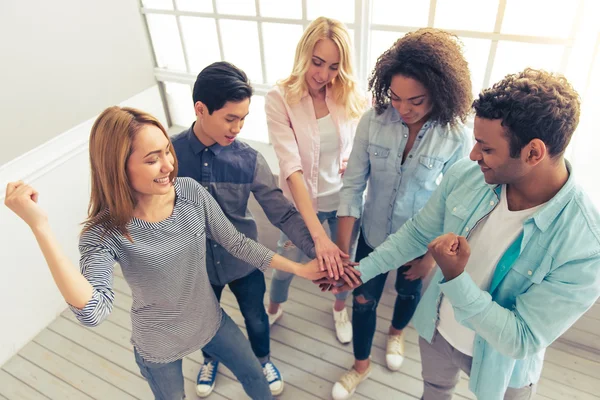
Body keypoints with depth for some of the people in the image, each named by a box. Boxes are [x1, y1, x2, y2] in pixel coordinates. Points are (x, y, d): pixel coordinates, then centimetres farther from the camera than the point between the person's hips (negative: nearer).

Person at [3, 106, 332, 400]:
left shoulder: (190, 192, -21)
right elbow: (93, 313, -44)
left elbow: (234, 242, -10)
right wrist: (39, 226, -48)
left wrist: (296, 268, -7)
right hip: (158, 348, -2)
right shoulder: (105, 233, -29)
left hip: (211, 321, 3)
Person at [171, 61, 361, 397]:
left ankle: (263, 359, 58)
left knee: (256, 317, 24)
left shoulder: (249, 160, -19)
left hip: (243, 262, 0)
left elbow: (283, 212, -19)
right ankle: (211, 358, 62)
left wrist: (319, 251, -29)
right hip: (196, 265, 0)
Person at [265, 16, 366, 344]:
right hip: (301, 203, -2)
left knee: (345, 262, 22)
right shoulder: (279, 99, -21)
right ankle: (274, 309, 52)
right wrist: (318, 234, -36)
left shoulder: (349, 94, -11)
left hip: (344, 199, 3)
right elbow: (291, 168, -30)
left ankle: (340, 310, 54)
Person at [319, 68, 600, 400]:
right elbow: (418, 233, -6)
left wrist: (455, 278, -38)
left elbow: (522, 341, -29)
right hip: (436, 329, 4)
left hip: (500, 360, -3)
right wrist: (362, 270, -7)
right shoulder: (465, 175, -21)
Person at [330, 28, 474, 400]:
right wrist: (342, 247, -14)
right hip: (374, 234, 1)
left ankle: (397, 332, 63)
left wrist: (431, 256, -6)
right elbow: (353, 185, -14)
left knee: (409, 292, 27)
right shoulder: (373, 121, -20)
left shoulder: (458, 139, -23)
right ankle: (361, 365, 44)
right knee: (363, 300, 16)